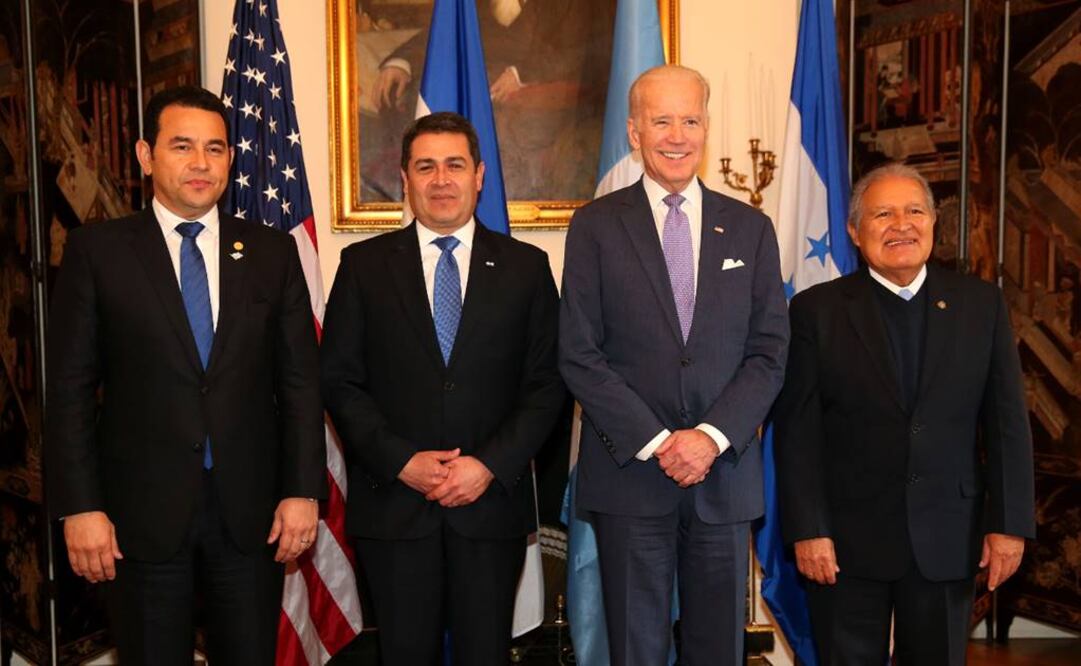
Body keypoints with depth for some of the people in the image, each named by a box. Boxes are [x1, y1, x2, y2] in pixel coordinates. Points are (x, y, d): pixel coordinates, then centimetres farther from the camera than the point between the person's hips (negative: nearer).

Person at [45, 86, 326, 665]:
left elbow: (300, 381, 3)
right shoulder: (97, 250, 0)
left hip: (251, 510, 2)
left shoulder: (273, 253, 4)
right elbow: (71, 390, -2)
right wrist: (79, 507, -7)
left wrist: (303, 490, -2)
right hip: (142, 510, -1)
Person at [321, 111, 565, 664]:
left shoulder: (526, 266, 4)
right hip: (392, 504, 0)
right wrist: (402, 462, -10)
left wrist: (490, 464, -10)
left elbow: (546, 385, 1)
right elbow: (339, 380, 0)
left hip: (492, 501, 0)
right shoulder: (363, 264, 4)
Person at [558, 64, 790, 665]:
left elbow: (770, 351, 3)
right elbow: (579, 355, -4)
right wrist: (655, 442, -11)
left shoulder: (750, 228, 8)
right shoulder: (596, 227, 1)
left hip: (725, 473, 2)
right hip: (630, 475, -2)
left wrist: (712, 435, -11)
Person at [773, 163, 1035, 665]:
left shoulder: (981, 303, 4)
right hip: (847, 541, -2)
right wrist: (807, 530, -11)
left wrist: (1009, 523, -1)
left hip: (948, 541, 2)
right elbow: (797, 431, -6)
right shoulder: (816, 310, -3)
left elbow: (1007, 421, 3)